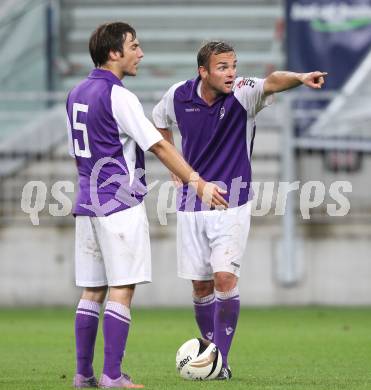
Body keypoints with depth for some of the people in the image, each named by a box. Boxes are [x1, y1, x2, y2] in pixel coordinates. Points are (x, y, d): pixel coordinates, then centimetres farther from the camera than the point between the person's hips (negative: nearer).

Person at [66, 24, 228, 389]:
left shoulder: (76, 94, 13)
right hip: (121, 205, -8)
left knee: (91, 291, 10)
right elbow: (158, 146, -15)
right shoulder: (118, 96, -13)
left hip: (87, 205, 8)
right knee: (121, 290, -6)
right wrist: (197, 183, -14)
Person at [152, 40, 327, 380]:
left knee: (224, 278, -14)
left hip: (231, 203, -3)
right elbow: (159, 121, 18)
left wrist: (299, 78, -57)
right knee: (201, 285, 6)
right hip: (192, 204, 3)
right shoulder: (179, 97, -5)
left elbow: (272, 83, -37)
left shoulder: (243, 93, -14)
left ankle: (221, 361, -6)